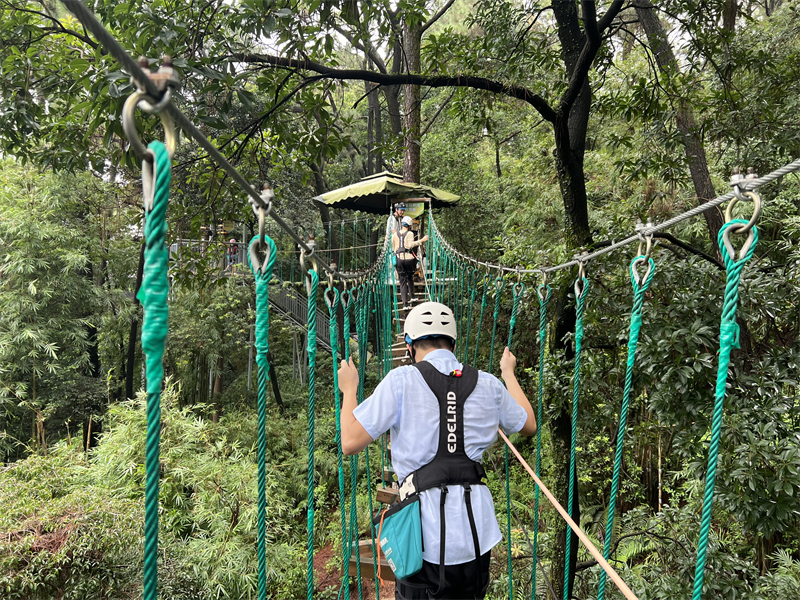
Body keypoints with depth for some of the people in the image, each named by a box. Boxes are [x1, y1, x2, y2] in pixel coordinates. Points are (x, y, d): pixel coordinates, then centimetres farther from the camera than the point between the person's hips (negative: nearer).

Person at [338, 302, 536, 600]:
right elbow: (529, 425, 23)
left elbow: (350, 443, -7)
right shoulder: (488, 385, 5)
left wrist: (349, 390, 10)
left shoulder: (401, 380, -8)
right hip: (477, 529, 4)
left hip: (428, 528, -4)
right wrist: (509, 374, 36)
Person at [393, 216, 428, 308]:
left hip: (399, 259, 2)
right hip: (409, 259, -2)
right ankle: (411, 296, 33)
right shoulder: (410, 233, 0)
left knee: (403, 282, 3)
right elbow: (410, 245, -18)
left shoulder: (395, 235, 13)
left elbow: (393, 249, 16)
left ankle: (405, 303, -4)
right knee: (410, 278, 23)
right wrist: (421, 241, -19)